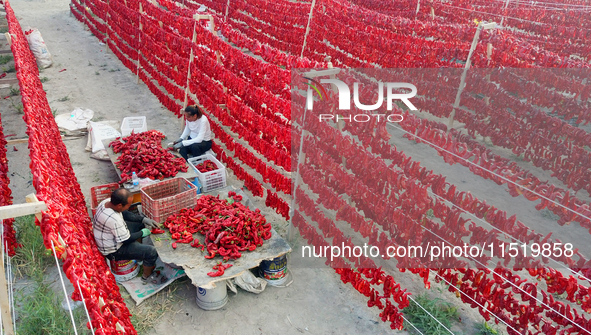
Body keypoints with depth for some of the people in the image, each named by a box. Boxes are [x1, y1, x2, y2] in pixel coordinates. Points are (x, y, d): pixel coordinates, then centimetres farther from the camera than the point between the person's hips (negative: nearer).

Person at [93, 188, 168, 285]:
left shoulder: (107, 201, -13)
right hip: (113, 250, -9)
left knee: (141, 224, 16)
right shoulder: (114, 219, -39)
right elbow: (126, 240, -25)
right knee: (151, 252, -15)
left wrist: (144, 219, 0)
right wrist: (142, 233, -9)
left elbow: (125, 214, 6)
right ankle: (147, 276, 14)